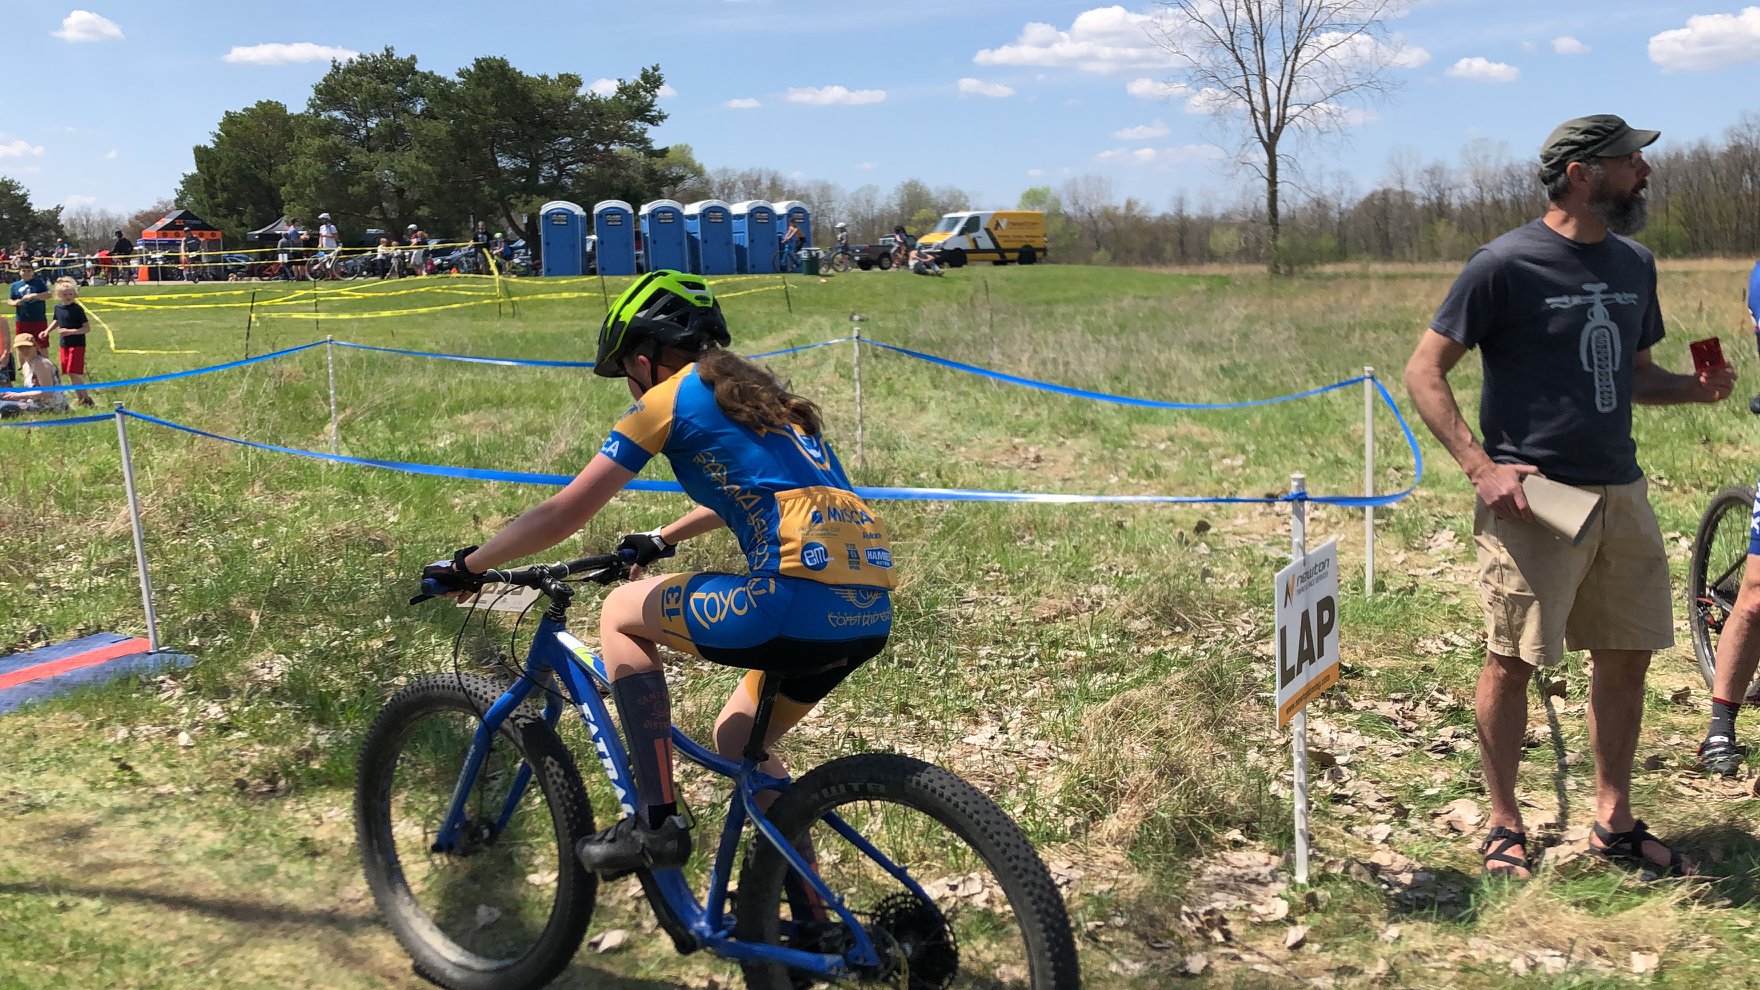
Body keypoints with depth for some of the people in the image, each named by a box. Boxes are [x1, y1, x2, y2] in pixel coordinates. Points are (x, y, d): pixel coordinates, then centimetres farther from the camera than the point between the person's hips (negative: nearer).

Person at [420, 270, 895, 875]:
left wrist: (466, 566, 19)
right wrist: (662, 540, 57)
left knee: (622, 612, 14)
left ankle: (655, 821, 9)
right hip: (874, 614, 8)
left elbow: (564, 514, 5)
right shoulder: (759, 393, 27)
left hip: (798, 602, -8)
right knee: (738, 741, 28)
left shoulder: (669, 397, 4)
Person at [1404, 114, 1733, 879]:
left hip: (1620, 492, 7)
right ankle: (1504, 827, 16)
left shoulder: (1634, 264, 13)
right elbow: (1423, 371, -9)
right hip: (1533, 497, -7)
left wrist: (1696, 388, 0)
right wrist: (1482, 467, -19)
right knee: (1511, 661, 0)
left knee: (1627, 656, 11)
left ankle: (1615, 823, 26)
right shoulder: (1505, 264, -9)